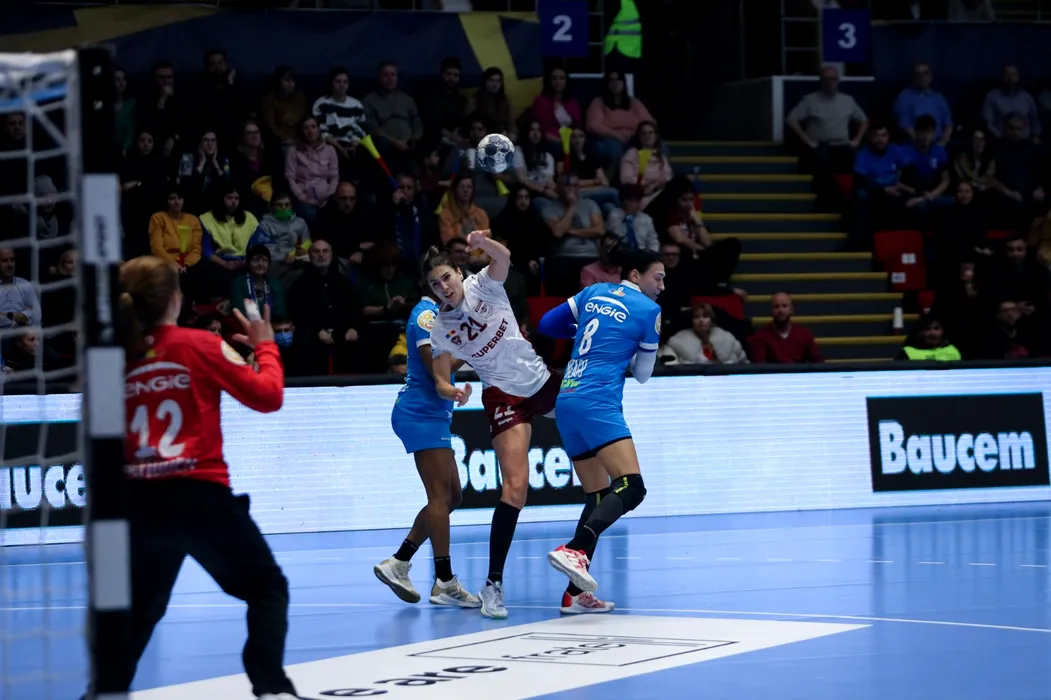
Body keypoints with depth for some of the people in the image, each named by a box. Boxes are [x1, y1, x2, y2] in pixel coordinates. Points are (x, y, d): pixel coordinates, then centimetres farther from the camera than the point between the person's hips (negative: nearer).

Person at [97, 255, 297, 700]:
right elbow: (268, 396, -2)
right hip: (199, 495, -4)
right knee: (266, 588, 10)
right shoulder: (199, 346, -5)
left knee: (139, 606, 22)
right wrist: (265, 346, 14)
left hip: (140, 500, 4)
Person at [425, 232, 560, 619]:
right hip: (504, 398, -3)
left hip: (541, 380, 3)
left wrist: (483, 242, -46)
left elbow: (504, 258, -26)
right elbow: (440, 381, -6)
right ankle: (493, 584, -17)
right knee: (515, 486, -17)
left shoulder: (483, 285, -7)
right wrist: (452, 391, -29)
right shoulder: (439, 330, -7)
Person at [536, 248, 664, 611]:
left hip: (566, 401, 8)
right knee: (631, 487, -18)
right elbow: (642, 374, 11)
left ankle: (575, 593, 5)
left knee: (599, 497, 12)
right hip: (596, 403, -8)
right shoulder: (648, 310, 2)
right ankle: (574, 550, -38)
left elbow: (547, 325, 21)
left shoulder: (594, 292, 18)